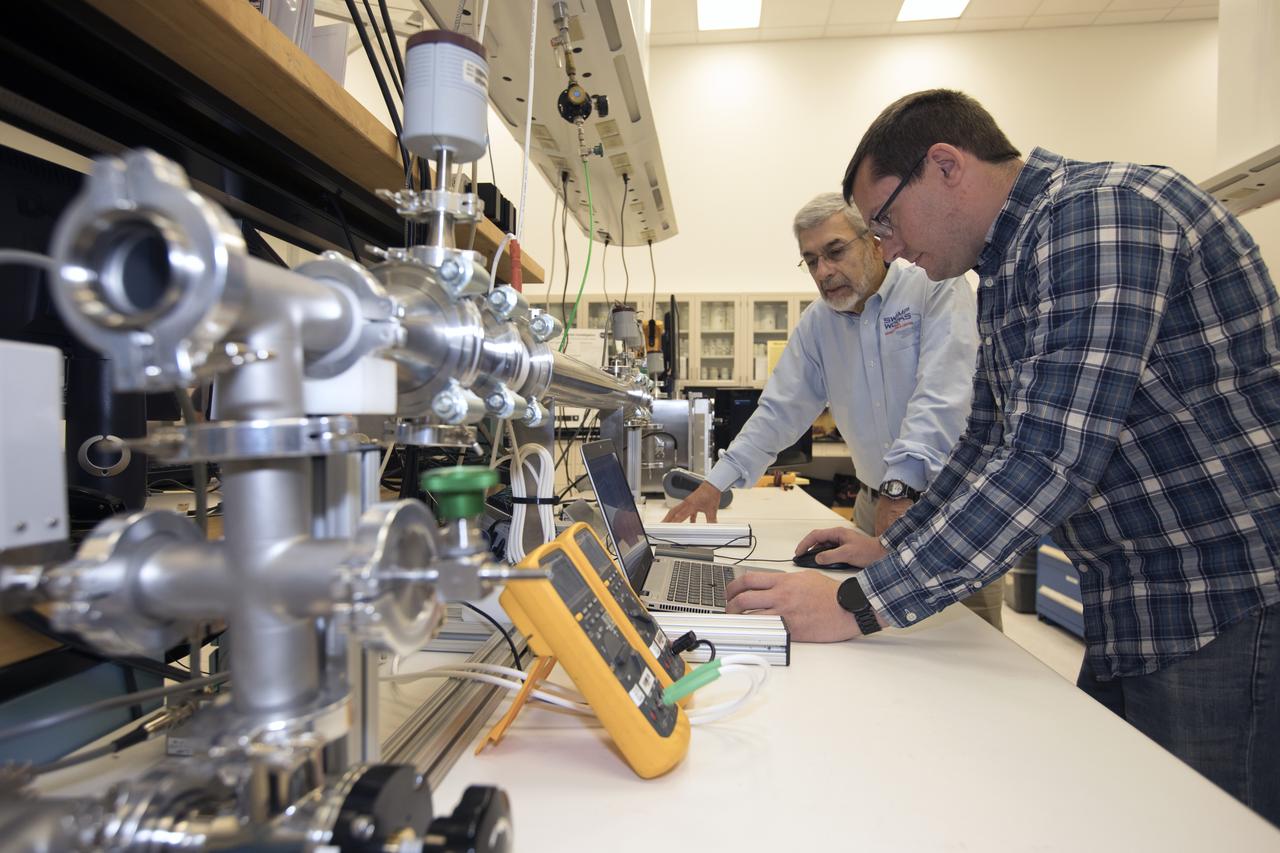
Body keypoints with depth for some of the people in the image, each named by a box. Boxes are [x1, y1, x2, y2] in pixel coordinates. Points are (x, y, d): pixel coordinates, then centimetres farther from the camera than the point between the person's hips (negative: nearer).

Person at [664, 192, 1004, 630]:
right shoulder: (817, 323, 6)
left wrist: (902, 483, -33)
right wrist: (716, 482, -5)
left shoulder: (937, 289, -10)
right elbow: (779, 410, 3)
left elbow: (942, 394, -23)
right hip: (876, 505, 4)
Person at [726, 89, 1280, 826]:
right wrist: (892, 548, 15)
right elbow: (990, 447, 18)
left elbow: (1053, 458, -29)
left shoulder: (1099, 213, -19)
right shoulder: (1009, 271, 12)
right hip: (1136, 623, 9)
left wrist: (861, 605, -26)